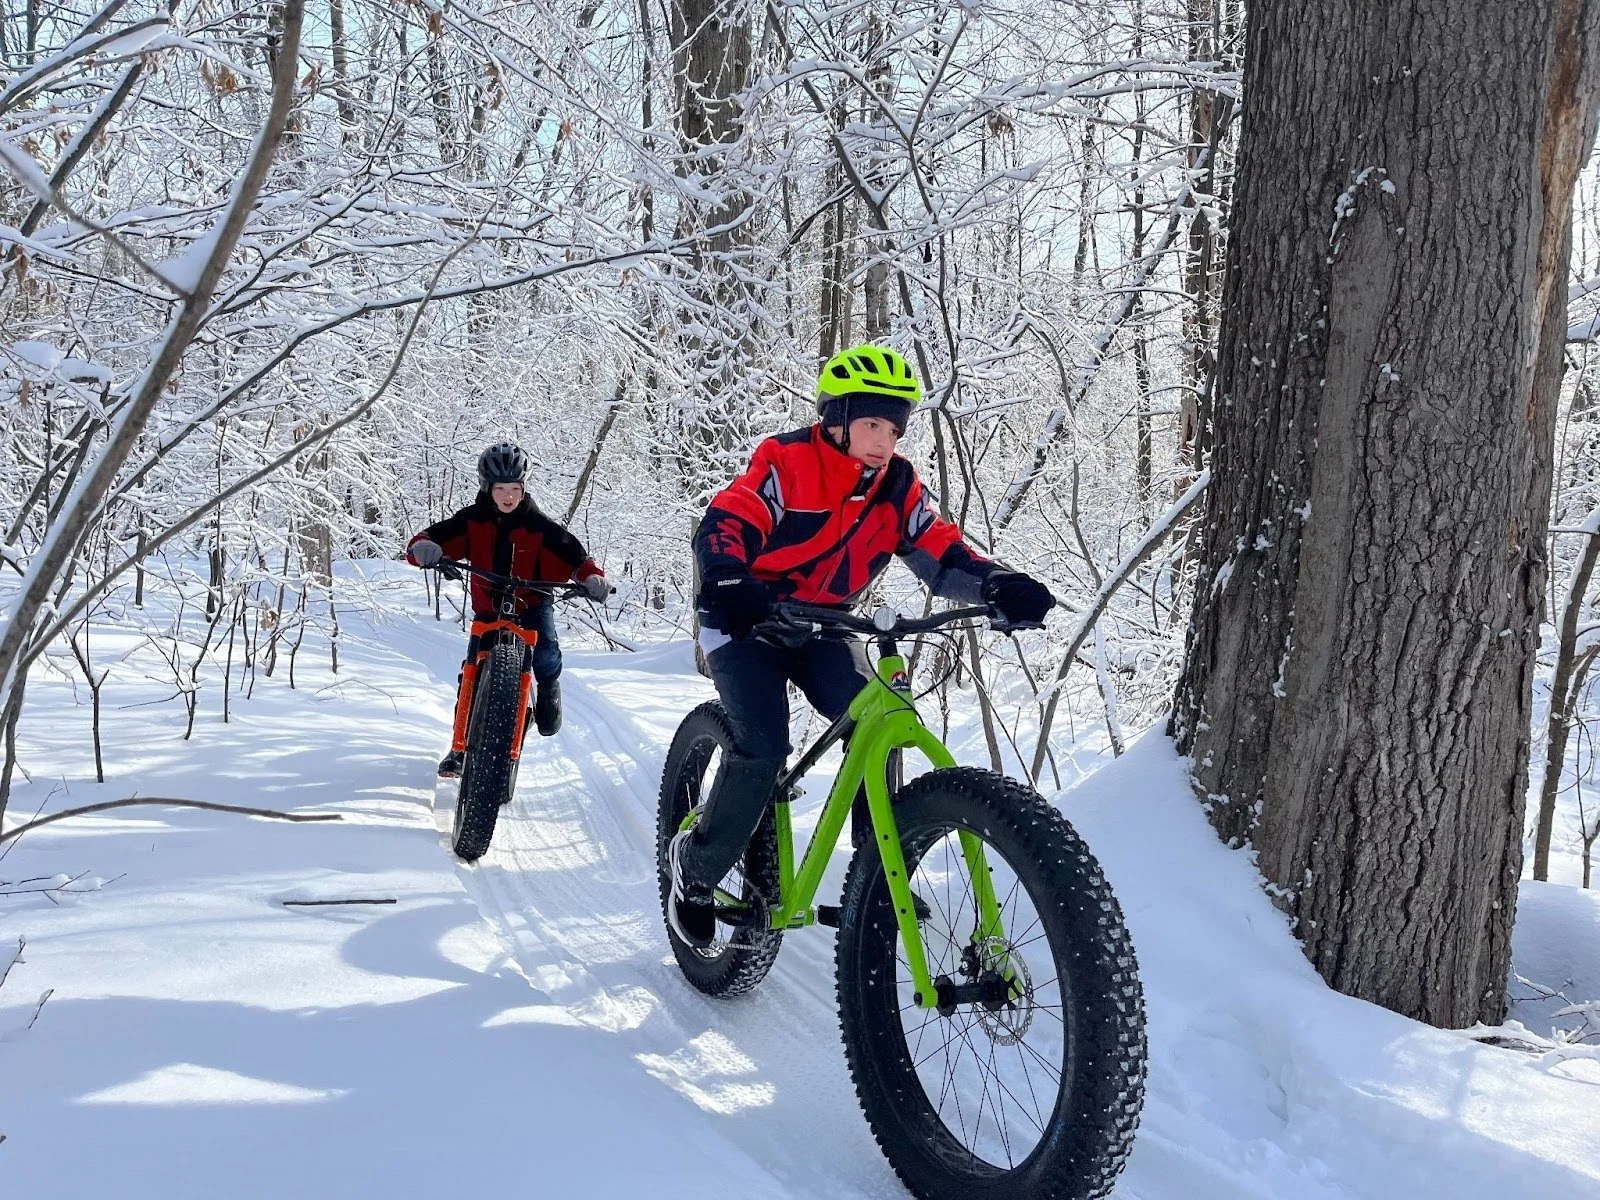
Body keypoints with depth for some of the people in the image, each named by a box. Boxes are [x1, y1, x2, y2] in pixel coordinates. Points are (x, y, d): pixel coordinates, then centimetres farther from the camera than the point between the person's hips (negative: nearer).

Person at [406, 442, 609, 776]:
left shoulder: (538, 526, -11)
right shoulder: (472, 520, -7)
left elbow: (573, 555, -13)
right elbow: (438, 536, -11)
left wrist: (592, 577, -33)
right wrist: (424, 547, -36)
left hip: (532, 605, -1)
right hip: (487, 609, 1)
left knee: (546, 657, -26)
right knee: (471, 673, -11)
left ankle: (548, 689, 13)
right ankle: (459, 748, 0)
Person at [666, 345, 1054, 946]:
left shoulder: (897, 484, -5)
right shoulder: (786, 462, -20)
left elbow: (939, 552, -11)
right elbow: (724, 525, -30)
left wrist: (1000, 586, -31)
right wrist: (727, 585, -52)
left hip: (822, 626, 5)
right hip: (748, 621, -5)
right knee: (763, 748, -22)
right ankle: (694, 868, 0)